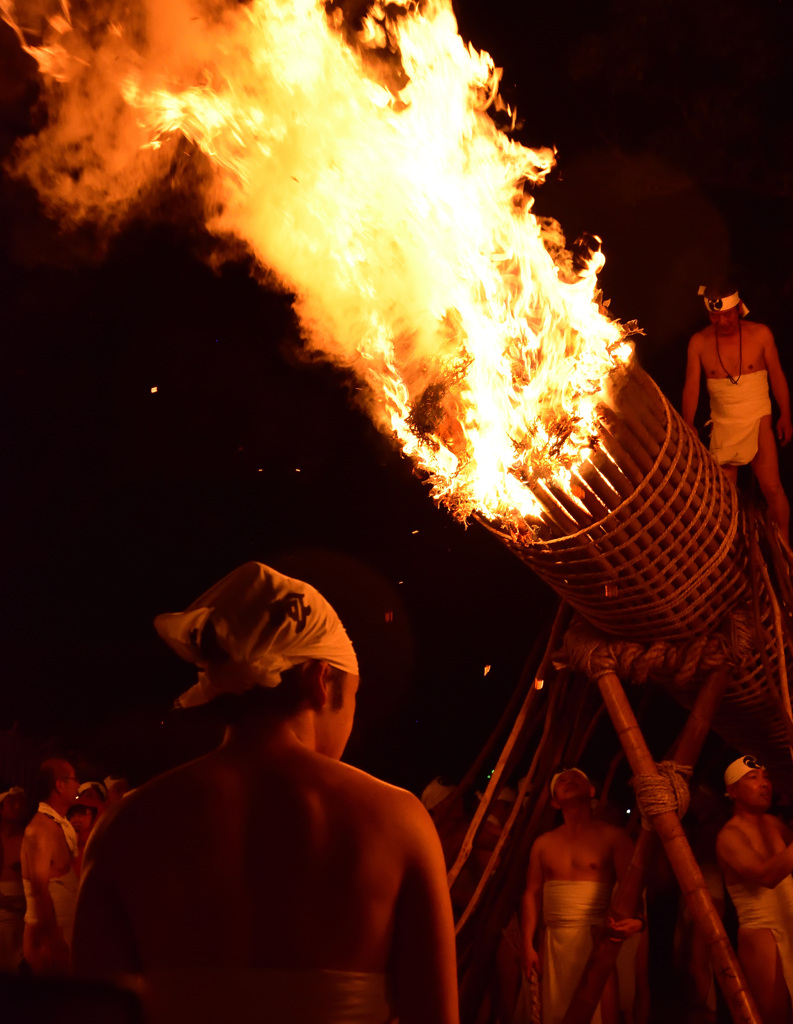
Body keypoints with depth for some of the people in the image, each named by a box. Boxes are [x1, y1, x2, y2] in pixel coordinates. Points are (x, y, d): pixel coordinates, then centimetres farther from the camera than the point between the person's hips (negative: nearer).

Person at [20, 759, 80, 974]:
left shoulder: (64, 825, 11)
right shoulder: (41, 829, -17)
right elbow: (39, 889, -22)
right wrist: (53, 941, -23)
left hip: (62, 935, 8)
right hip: (47, 937, -8)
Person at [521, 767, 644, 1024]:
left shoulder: (611, 836, 1)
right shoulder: (544, 844, 13)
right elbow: (532, 894, 10)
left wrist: (636, 919, -28)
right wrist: (528, 945, 1)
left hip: (596, 939, -4)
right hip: (554, 942, 4)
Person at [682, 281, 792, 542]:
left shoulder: (760, 334, -7)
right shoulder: (699, 342, -5)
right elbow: (691, 388, -1)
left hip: (758, 422, -2)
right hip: (722, 427, 2)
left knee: (772, 487, -11)